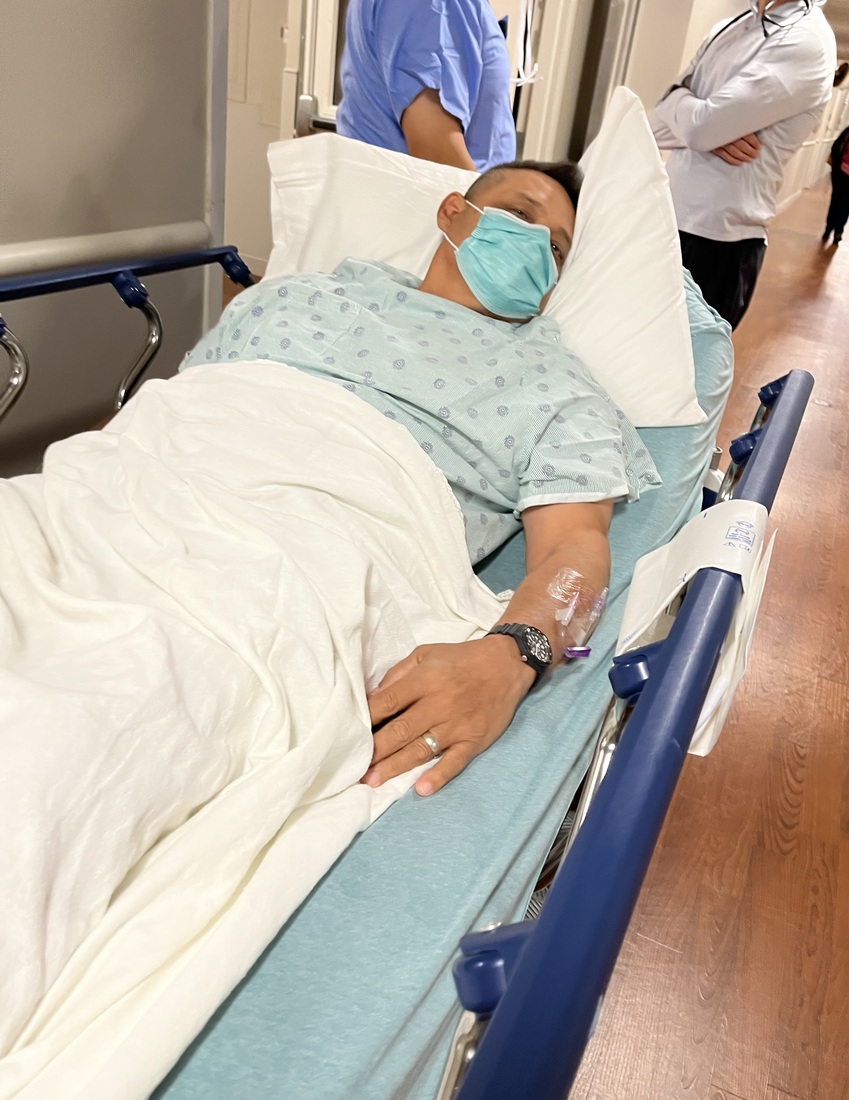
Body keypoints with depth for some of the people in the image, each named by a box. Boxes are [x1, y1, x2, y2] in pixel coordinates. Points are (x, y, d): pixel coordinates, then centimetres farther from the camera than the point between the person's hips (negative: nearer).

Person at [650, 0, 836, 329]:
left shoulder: (807, 41, -11)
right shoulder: (727, 29, 13)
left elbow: (700, 126, -20)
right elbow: (659, 124, 6)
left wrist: (678, 97, 1)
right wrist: (716, 133, -12)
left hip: (719, 240, -7)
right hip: (666, 217, 8)